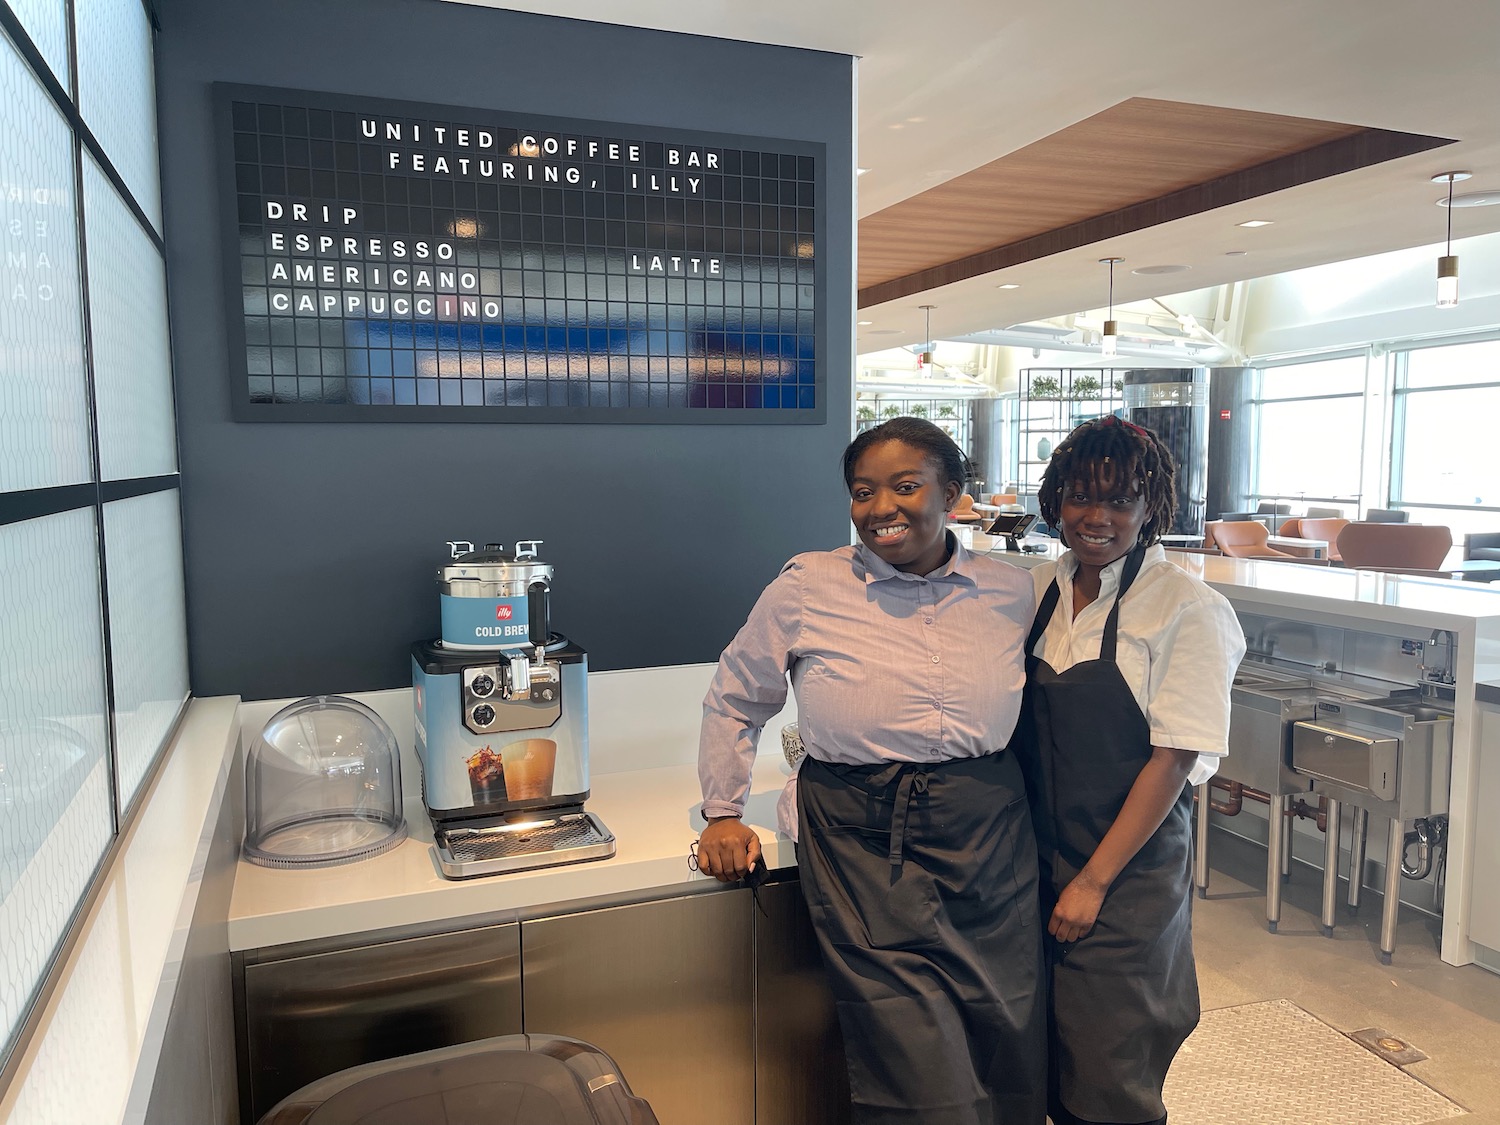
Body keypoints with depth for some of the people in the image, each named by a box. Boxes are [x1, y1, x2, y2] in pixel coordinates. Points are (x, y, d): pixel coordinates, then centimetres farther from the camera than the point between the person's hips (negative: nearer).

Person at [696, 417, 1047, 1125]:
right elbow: (734, 701, 10)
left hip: (991, 844, 3)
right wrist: (722, 812, 8)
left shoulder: (1013, 592, 4)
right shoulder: (808, 587, -3)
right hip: (862, 849, -3)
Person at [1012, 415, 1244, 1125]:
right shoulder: (1039, 590, 4)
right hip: (1034, 859, 5)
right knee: (1043, 1065, 16)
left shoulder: (1184, 608, -12)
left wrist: (1093, 881, -14)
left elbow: (1174, 759, -14)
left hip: (1127, 875, -5)